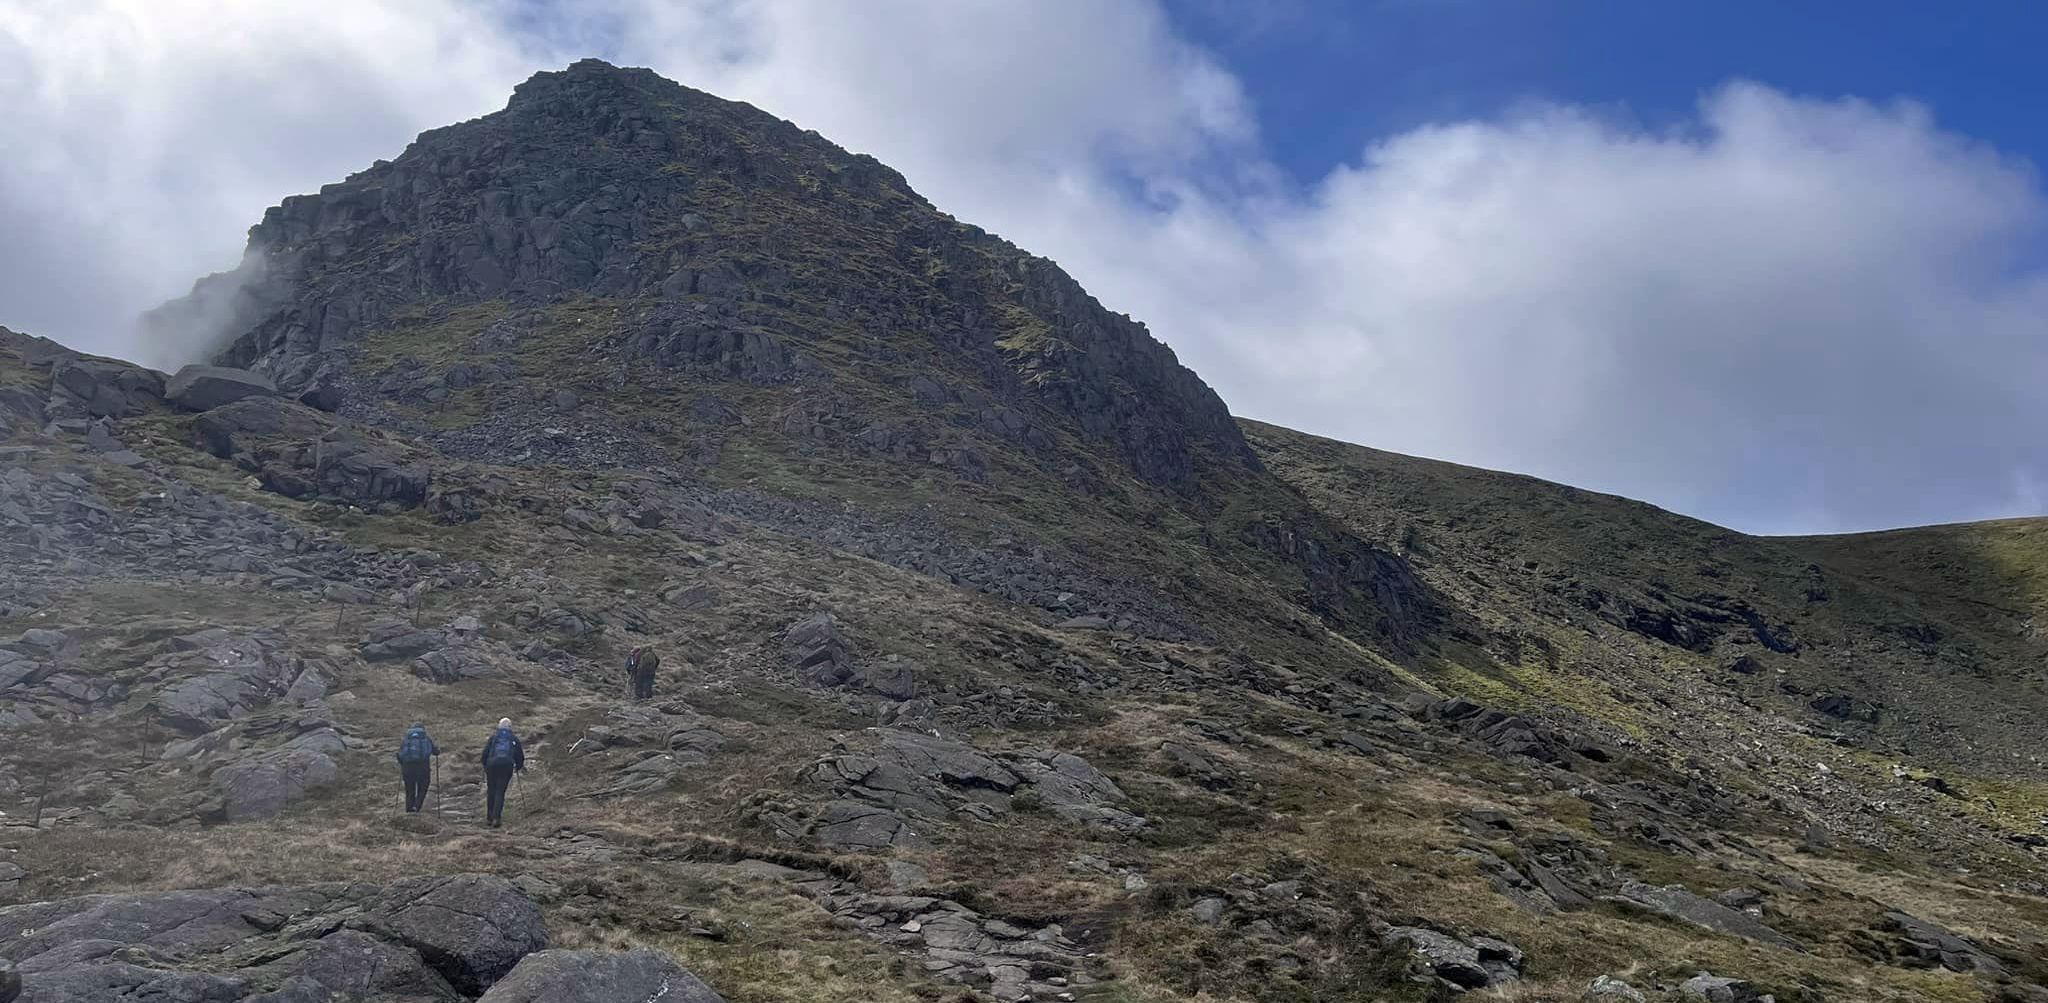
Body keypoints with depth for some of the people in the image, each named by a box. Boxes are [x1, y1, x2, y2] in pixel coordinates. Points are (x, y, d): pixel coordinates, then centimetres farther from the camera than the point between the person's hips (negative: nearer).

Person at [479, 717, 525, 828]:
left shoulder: (493, 736, 15)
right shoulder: (514, 738, 16)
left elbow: (485, 752, 10)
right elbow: (520, 755, 19)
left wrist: (485, 766, 23)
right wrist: (519, 767, 36)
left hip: (492, 763, 0)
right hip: (507, 765, 0)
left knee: (491, 791, 11)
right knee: (500, 792, 0)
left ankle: (489, 818, 12)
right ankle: (496, 818, -11)